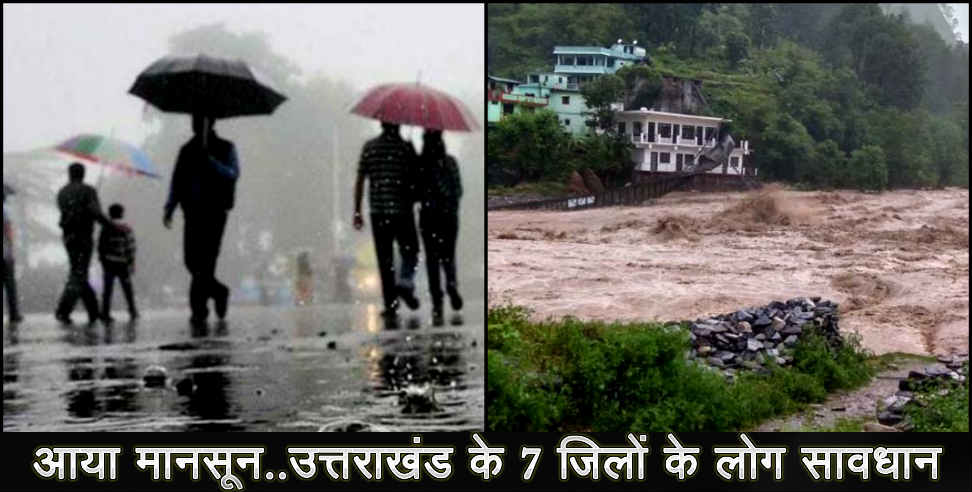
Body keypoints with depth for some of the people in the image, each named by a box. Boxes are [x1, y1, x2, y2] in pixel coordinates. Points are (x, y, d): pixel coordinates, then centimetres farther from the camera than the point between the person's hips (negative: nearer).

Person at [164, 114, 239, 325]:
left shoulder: (225, 148, 5)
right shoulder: (187, 150, 16)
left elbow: (232, 174, -10)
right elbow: (177, 181, 14)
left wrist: (209, 160, -22)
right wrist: (169, 209, 3)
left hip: (215, 211, -4)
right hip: (193, 212, 4)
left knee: (206, 260, -10)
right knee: (191, 260, -2)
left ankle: (199, 308, -7)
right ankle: (218, 292, 21)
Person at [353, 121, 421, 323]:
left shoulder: (369, 147, 4)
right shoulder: (406, 147, -3)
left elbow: (360, 181, 2)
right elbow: (414, 180, -4)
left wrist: (357, 212, 5)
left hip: (378, 210, 2)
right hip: (402, 210, -2)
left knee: (385, 260, 5)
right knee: (409, 250, 14)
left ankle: (390, 306, 3)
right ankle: (405, 283, -11)